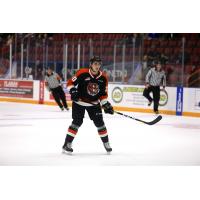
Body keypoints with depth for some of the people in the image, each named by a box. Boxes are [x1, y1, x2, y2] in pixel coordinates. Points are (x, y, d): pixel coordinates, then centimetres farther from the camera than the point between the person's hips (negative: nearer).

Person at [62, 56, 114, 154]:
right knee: (77, 122, -12)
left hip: (94, 103, 4)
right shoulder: (82, 73, -18)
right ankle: (67, 144, -7)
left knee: (99, 122, 6)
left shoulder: (103, 77, -4)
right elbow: (70, 82, -11)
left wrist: (106, 105, -3)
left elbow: (103, 94, 5)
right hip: (79, 102, -4)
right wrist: (73, 91, -26)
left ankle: (106, 143, 22)